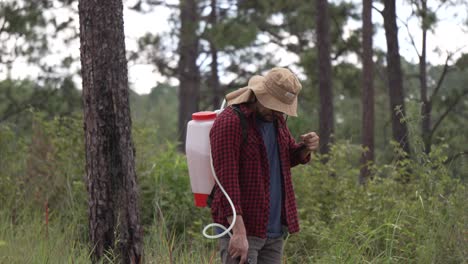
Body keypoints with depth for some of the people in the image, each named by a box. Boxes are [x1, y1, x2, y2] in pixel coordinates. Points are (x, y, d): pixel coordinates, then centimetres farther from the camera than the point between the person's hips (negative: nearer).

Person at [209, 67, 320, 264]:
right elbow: (227, 180, -21)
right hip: (241, 228, -8)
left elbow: (290, 156, 25)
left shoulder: (275, 118, 10)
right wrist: (239, 231, -27)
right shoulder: (229, 123, -15)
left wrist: (307, 148, -1)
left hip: (274, 229, 8)